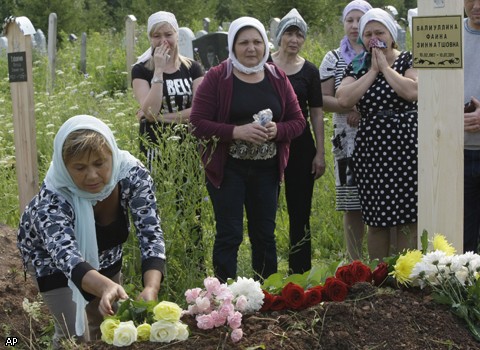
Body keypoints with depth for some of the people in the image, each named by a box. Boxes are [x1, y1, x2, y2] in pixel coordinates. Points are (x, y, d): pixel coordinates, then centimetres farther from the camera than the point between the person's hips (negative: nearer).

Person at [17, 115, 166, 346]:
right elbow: (67, 256, -54)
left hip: (104, 253, 3)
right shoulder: (51, 199, -40)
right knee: (75, 335, -6)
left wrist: (151, 288, -56)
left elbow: (150, 235, -38)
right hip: (53, 256, -3)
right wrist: (106, 287, -74)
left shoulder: (132, 173, -33)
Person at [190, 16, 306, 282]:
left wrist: (277, 130, -14)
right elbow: (197, 123, -11)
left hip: (267, 170, 4)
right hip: (227, 169, -4)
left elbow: (298, 121, 7)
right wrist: (237, 132, -23)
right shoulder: (216, 77, -6)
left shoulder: (277, 78, 6)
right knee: (229, 235, -3)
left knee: (264, 234, 12)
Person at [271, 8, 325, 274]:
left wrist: (320, 153, 0)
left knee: (300, 212, 5)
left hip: (300, 147, 1)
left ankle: (299, 272, 14)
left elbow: (316, 113, 4)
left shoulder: (309, 71, 3)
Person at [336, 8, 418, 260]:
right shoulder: (357, 66, 10)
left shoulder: (408, 60, 2)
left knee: (406, 220, -3)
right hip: (370, 150, 3)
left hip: (405, 147, -3)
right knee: (376, 220, 7)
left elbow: (412, 92, -18)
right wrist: (372, 71, -6)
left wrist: (385, 66, -9)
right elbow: (343, 99, -8)